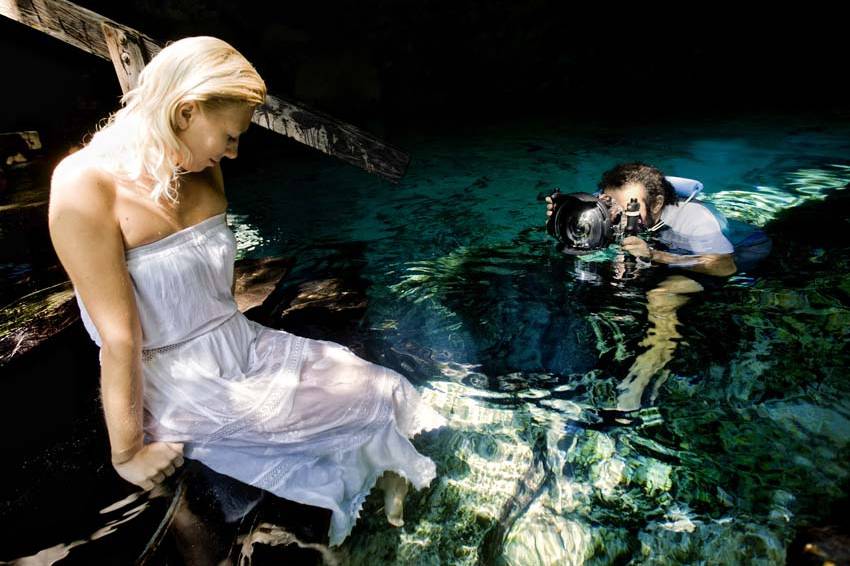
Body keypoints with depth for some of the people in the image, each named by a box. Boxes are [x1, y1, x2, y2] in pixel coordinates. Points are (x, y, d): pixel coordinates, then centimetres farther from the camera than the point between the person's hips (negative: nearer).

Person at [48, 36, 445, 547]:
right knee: (372, 406, -8)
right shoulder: (86, 187, -21)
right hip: (190, 394, -7)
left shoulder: (204, 172, 3)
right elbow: (119, 339, -20)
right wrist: (127, 452, -14)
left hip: (248, 349, 7)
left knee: (385, 388, -3)